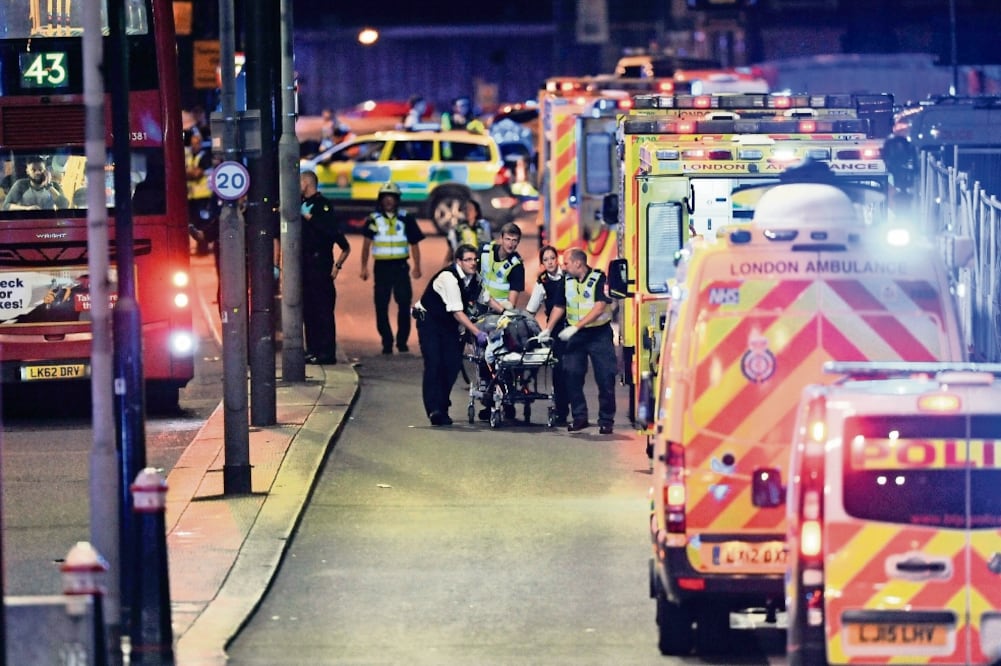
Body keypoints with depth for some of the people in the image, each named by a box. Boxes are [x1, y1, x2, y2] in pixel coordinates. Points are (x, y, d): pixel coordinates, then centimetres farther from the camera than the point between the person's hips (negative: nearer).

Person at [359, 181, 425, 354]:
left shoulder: (406, 219, 7)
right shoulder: (373, 220, 6)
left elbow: (414, 244, 9)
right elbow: (366, 244, 4)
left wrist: (417, 266, -1)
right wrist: (364, 267, -6)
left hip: (400, 267, 0)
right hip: (381, 267, 0)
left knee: (404, 304, -6)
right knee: (381, 306, -1)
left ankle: (402, 341, 3)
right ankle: (386, 342, 7)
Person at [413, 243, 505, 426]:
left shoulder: (474, 277, -3)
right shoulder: (448, 277, -27)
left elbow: (486, 299, 16)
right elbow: (457, 312, -30)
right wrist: (477, 333, -33)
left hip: (450, 323, 7)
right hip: (429, 320, -7)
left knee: (452, 365, -3)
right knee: (434, 364, -17)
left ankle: (442, 408, 8)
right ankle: (434, 409, -22)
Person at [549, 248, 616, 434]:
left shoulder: (599, 279, -10)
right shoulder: (566, 282, 6)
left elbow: (599, 307, -18)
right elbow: (559, 307, 14)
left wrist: (575, 327, -24)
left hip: (599, 333, -5)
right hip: (576, 335, 5)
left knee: (605, 378, -5)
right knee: (571, 375, -3)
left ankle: (606, 420, 2)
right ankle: (579, 417, 6)